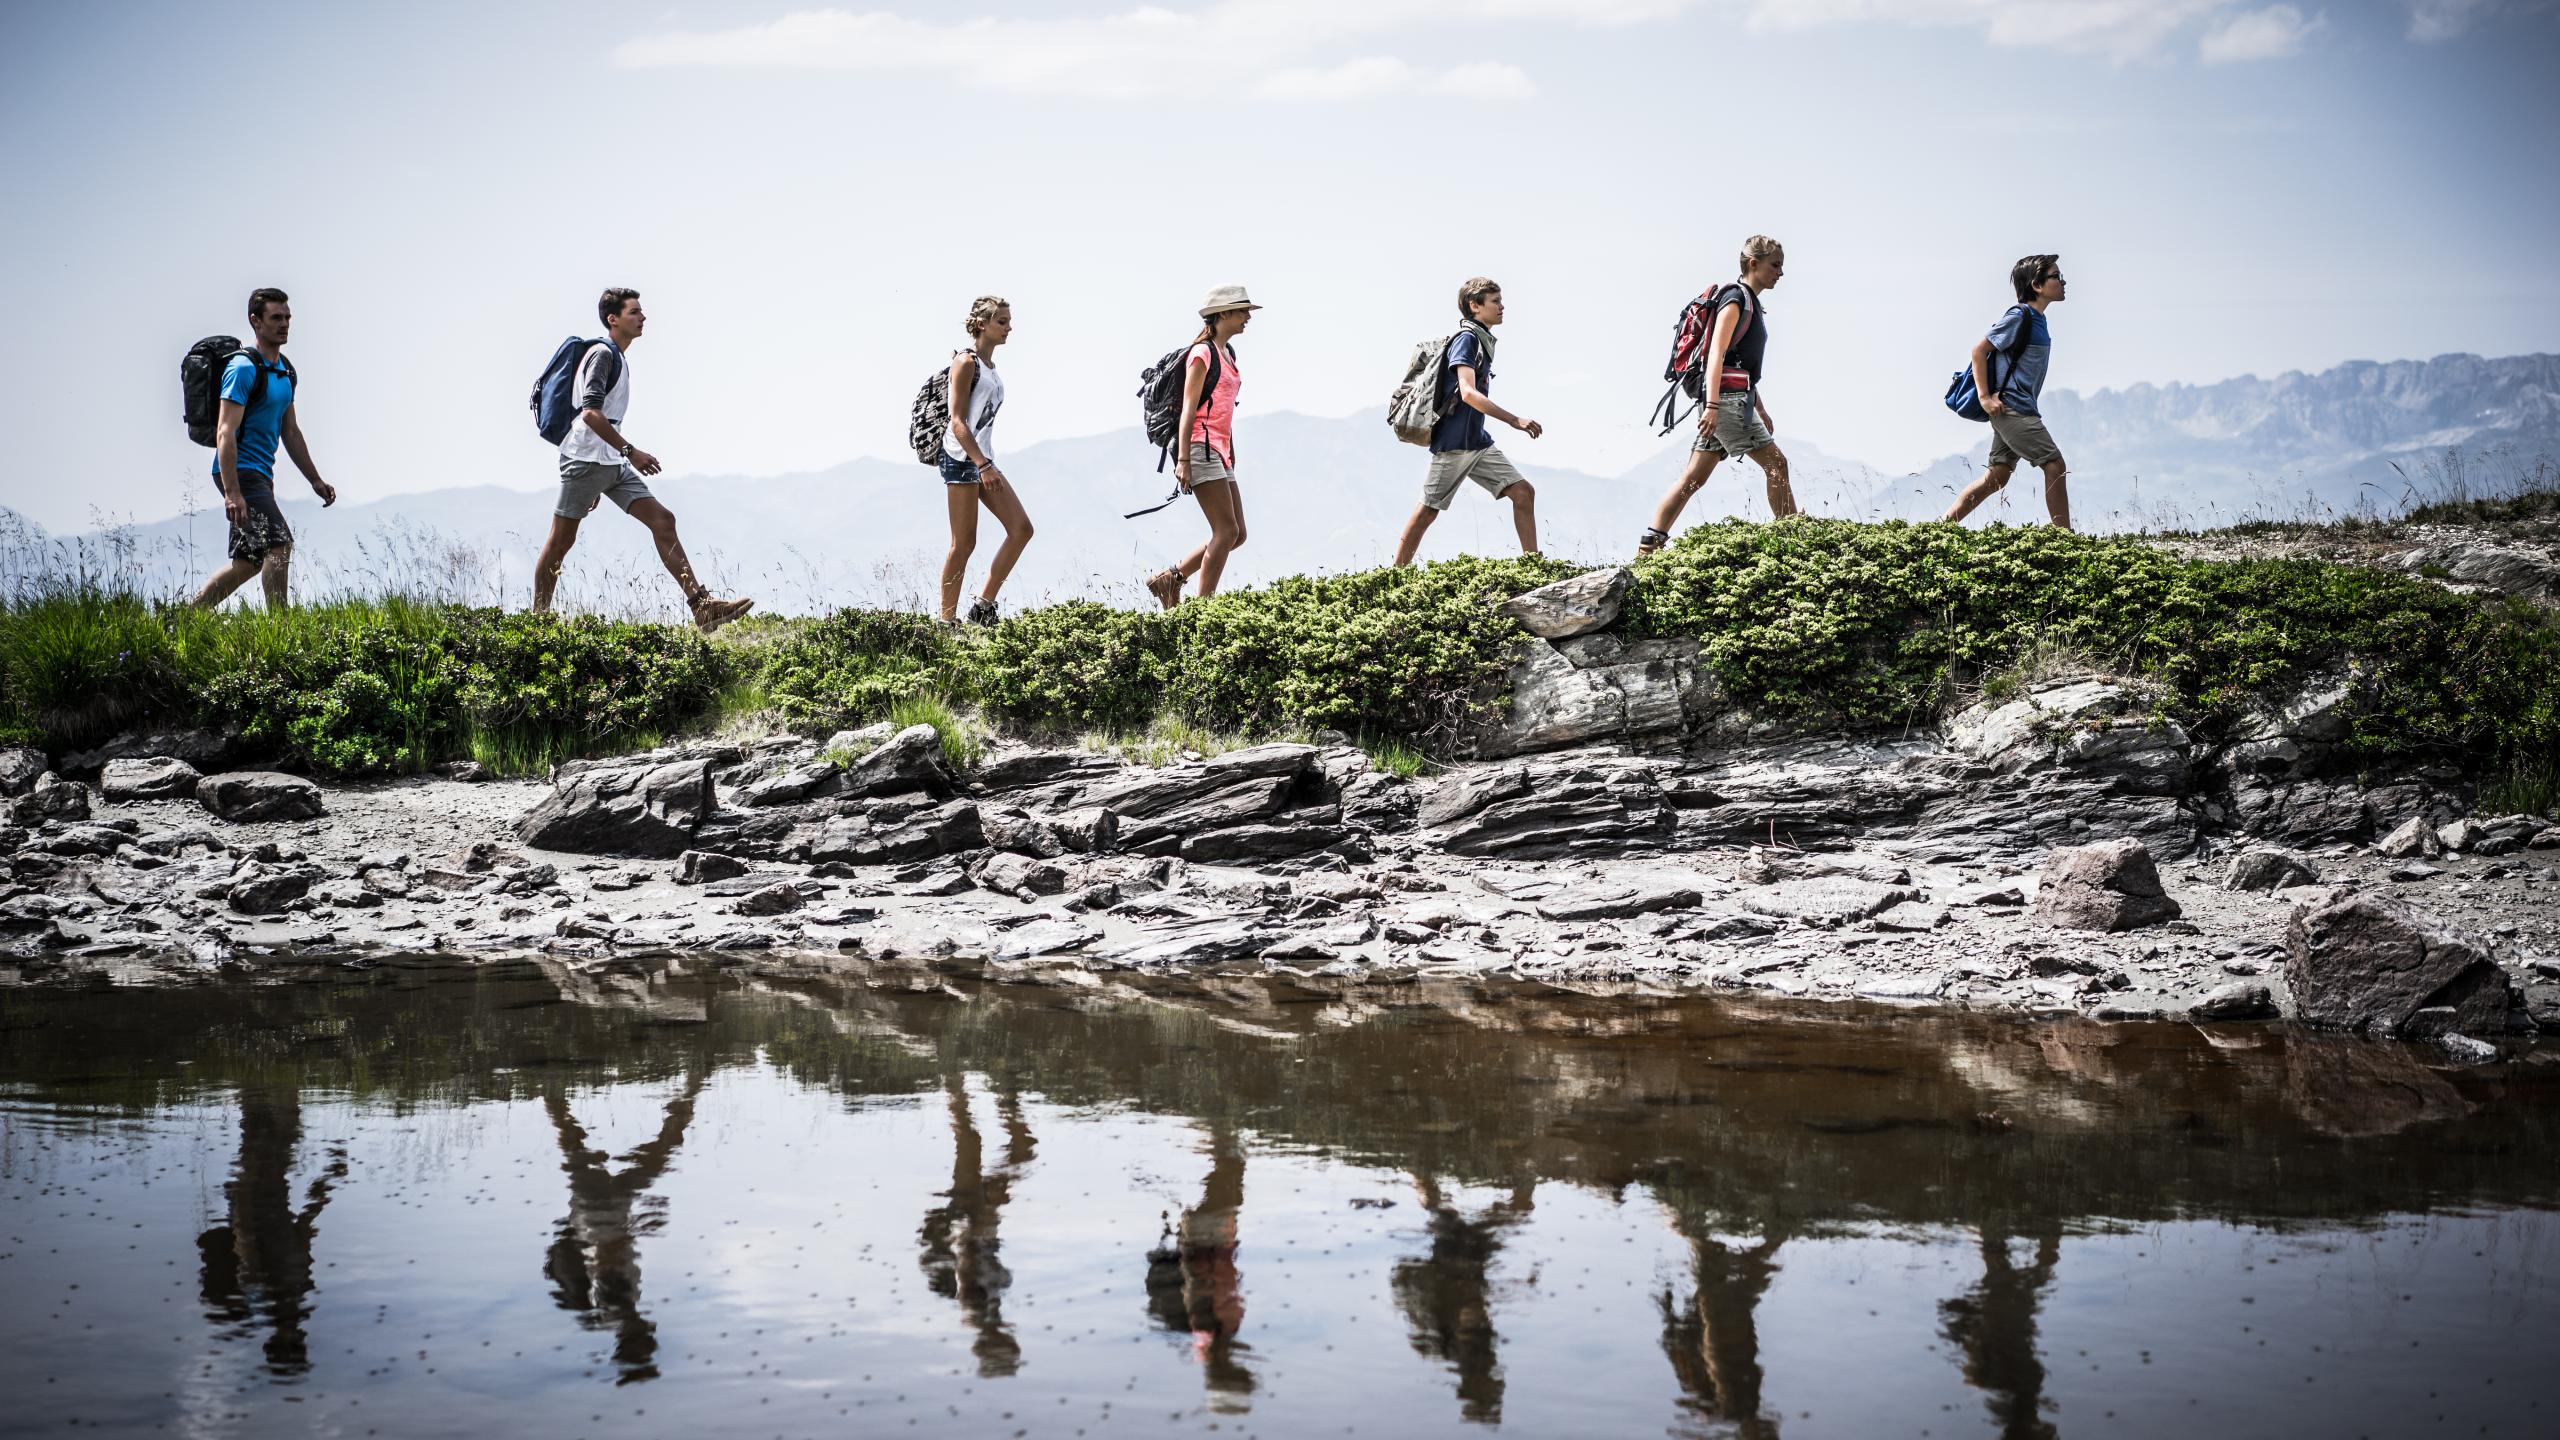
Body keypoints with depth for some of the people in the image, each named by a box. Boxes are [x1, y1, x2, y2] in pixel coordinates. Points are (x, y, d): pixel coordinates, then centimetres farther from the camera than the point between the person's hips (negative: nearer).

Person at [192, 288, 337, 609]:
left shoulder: (284, 371, 15)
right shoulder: (243, 368, -13)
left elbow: (290, 432, 24)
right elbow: (225, 432, -20)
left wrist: (315, 480, 20)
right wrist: (232, 492, -28)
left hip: (260, 474, 10)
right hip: (239, 471, -9)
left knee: (249, 562, 10)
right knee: (280, 544, -19)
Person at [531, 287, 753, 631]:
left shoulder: (617, 357, 19)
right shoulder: (602, 353, -11)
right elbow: (591, 412, -22)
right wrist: (631, 452, -24)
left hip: (612, 464, 9)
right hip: (585, 460, -9)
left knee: (663, 520, -3)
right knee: (562, 540, -2)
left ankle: (702, 605, -10)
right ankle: (538, 618, 8)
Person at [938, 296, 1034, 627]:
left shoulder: (988, 364, 16)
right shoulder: (966, 363, -10)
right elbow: (957, 421, -17)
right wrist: (984, 466, -23)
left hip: (983, 459, 9)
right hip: (962, 459, -9)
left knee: (1021, 528, 1)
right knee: (964, 543, -7)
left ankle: (984, 605, 5)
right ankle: (947, 620, -1)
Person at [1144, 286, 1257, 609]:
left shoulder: (1227, 353, 20)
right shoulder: (1202, 353, -7)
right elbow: (1189, 408, -13)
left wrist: (1230, 455, 20)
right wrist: (1183, 460, -19)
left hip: (1220, 451, 9)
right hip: (1201, 447, -9)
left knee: (1235, 534, 5)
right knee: (1227, 530, -14)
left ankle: (1170, 578, 10)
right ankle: (1204, 604, -12)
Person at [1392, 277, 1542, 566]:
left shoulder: (1482, 341, 16)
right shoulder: (1467, 339, -13)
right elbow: (1468, 393, -25)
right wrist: (1514, 420, -29)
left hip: (1478, 442, 9)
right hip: (1455, 442, -9)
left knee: (1523, 491, 0)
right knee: (1429, 509, -4)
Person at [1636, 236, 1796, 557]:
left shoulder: (1750, 304, 24)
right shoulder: (1736, 299, -8)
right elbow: (1716, 354, -18)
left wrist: (1761, 410, 29)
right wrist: (1712, 406, -27)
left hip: (1734, 398, 10)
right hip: (1726, 397, -10)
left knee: (1694, 477, 4)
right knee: (1775, 462, -8)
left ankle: (1650, 544, -1)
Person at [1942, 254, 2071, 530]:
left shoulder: (2036, 319, 16)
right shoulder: (2020, 317, -13)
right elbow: (1979, 349, -15)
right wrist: (1985, 396, -19)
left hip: (2015, 410, 10)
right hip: (2012, 407, -10)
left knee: (1996, 477, 8)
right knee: (2055, 465, -10)